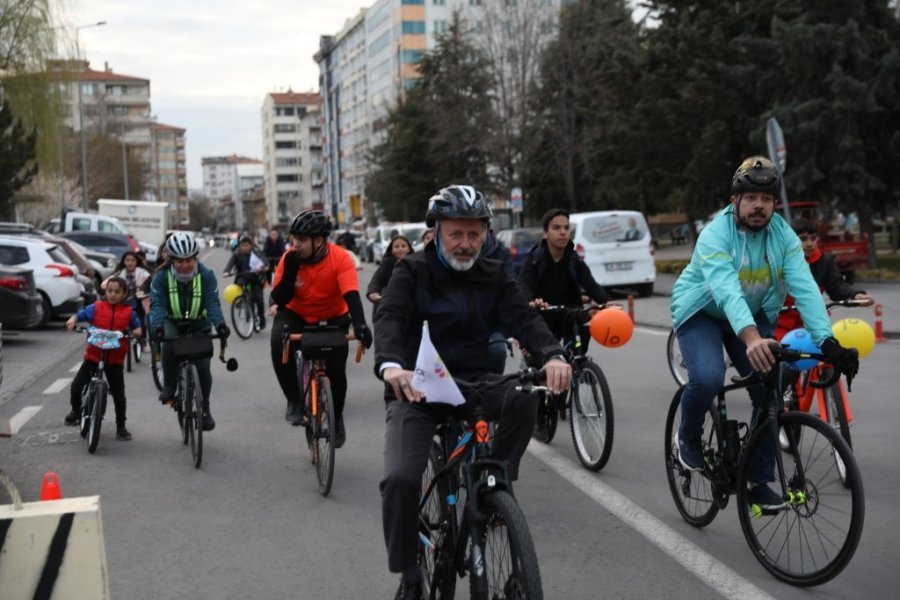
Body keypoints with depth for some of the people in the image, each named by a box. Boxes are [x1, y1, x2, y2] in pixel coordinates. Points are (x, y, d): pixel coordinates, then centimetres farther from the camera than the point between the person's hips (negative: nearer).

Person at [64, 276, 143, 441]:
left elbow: (136, 326, 9)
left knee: (119, 395, 2)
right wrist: (72, 320, -21)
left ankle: (121, 427, 18)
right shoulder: (96, 308, -1)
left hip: (115, 359, 0)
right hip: (93, 355, 0)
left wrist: (138, 331, -13)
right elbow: (80, 314, 0)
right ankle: (76, 410, 20)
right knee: (76, 386, -10)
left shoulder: (128, 312, 1)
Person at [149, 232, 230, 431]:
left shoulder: (206, 274, -17)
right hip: (173, 323, 0)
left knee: (202, 366, -8)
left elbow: (213, 302, -24)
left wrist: (220, 324, -43)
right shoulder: (162, 277, -16)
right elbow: (157, 304, -25)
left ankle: (204, 409, 14)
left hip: (199, 325, 0)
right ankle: (169, 388, -12)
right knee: (168, 343, -34)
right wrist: (157, 326, -45)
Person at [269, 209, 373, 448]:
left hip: (333, 318, -1)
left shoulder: (340, 258, -24)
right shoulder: (289, 258, -18)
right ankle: (294, 399, -13)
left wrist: (360, 324, -51)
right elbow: (279, 299, -20)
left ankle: (337, 418, 17)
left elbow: (351, 295, -34)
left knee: (336, 369, -13)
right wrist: (291, 270, -35)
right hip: (296, 315, 1)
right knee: (278, 341, -30)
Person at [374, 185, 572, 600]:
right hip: (417, 389, -2)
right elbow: (389, 319, -18)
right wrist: (390, 365, -41)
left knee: (523, 397, -30)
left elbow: (523, 317, -9)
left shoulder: (494, 277, 7)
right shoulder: (412, 271, -1)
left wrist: (552, 355, -31)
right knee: (400, 478, -22)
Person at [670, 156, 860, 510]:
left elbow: (805, 288, -26)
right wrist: (751, 339, -61)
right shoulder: (715, 235, -27)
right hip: (701, 313, -4)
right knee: (707, 378, -30)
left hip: (754, 315, 4)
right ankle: (688, 438, 2)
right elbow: (726, 291, -44)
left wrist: (827, 341, -41)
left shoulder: (783, 236, -14)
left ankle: (759, 481, 5)